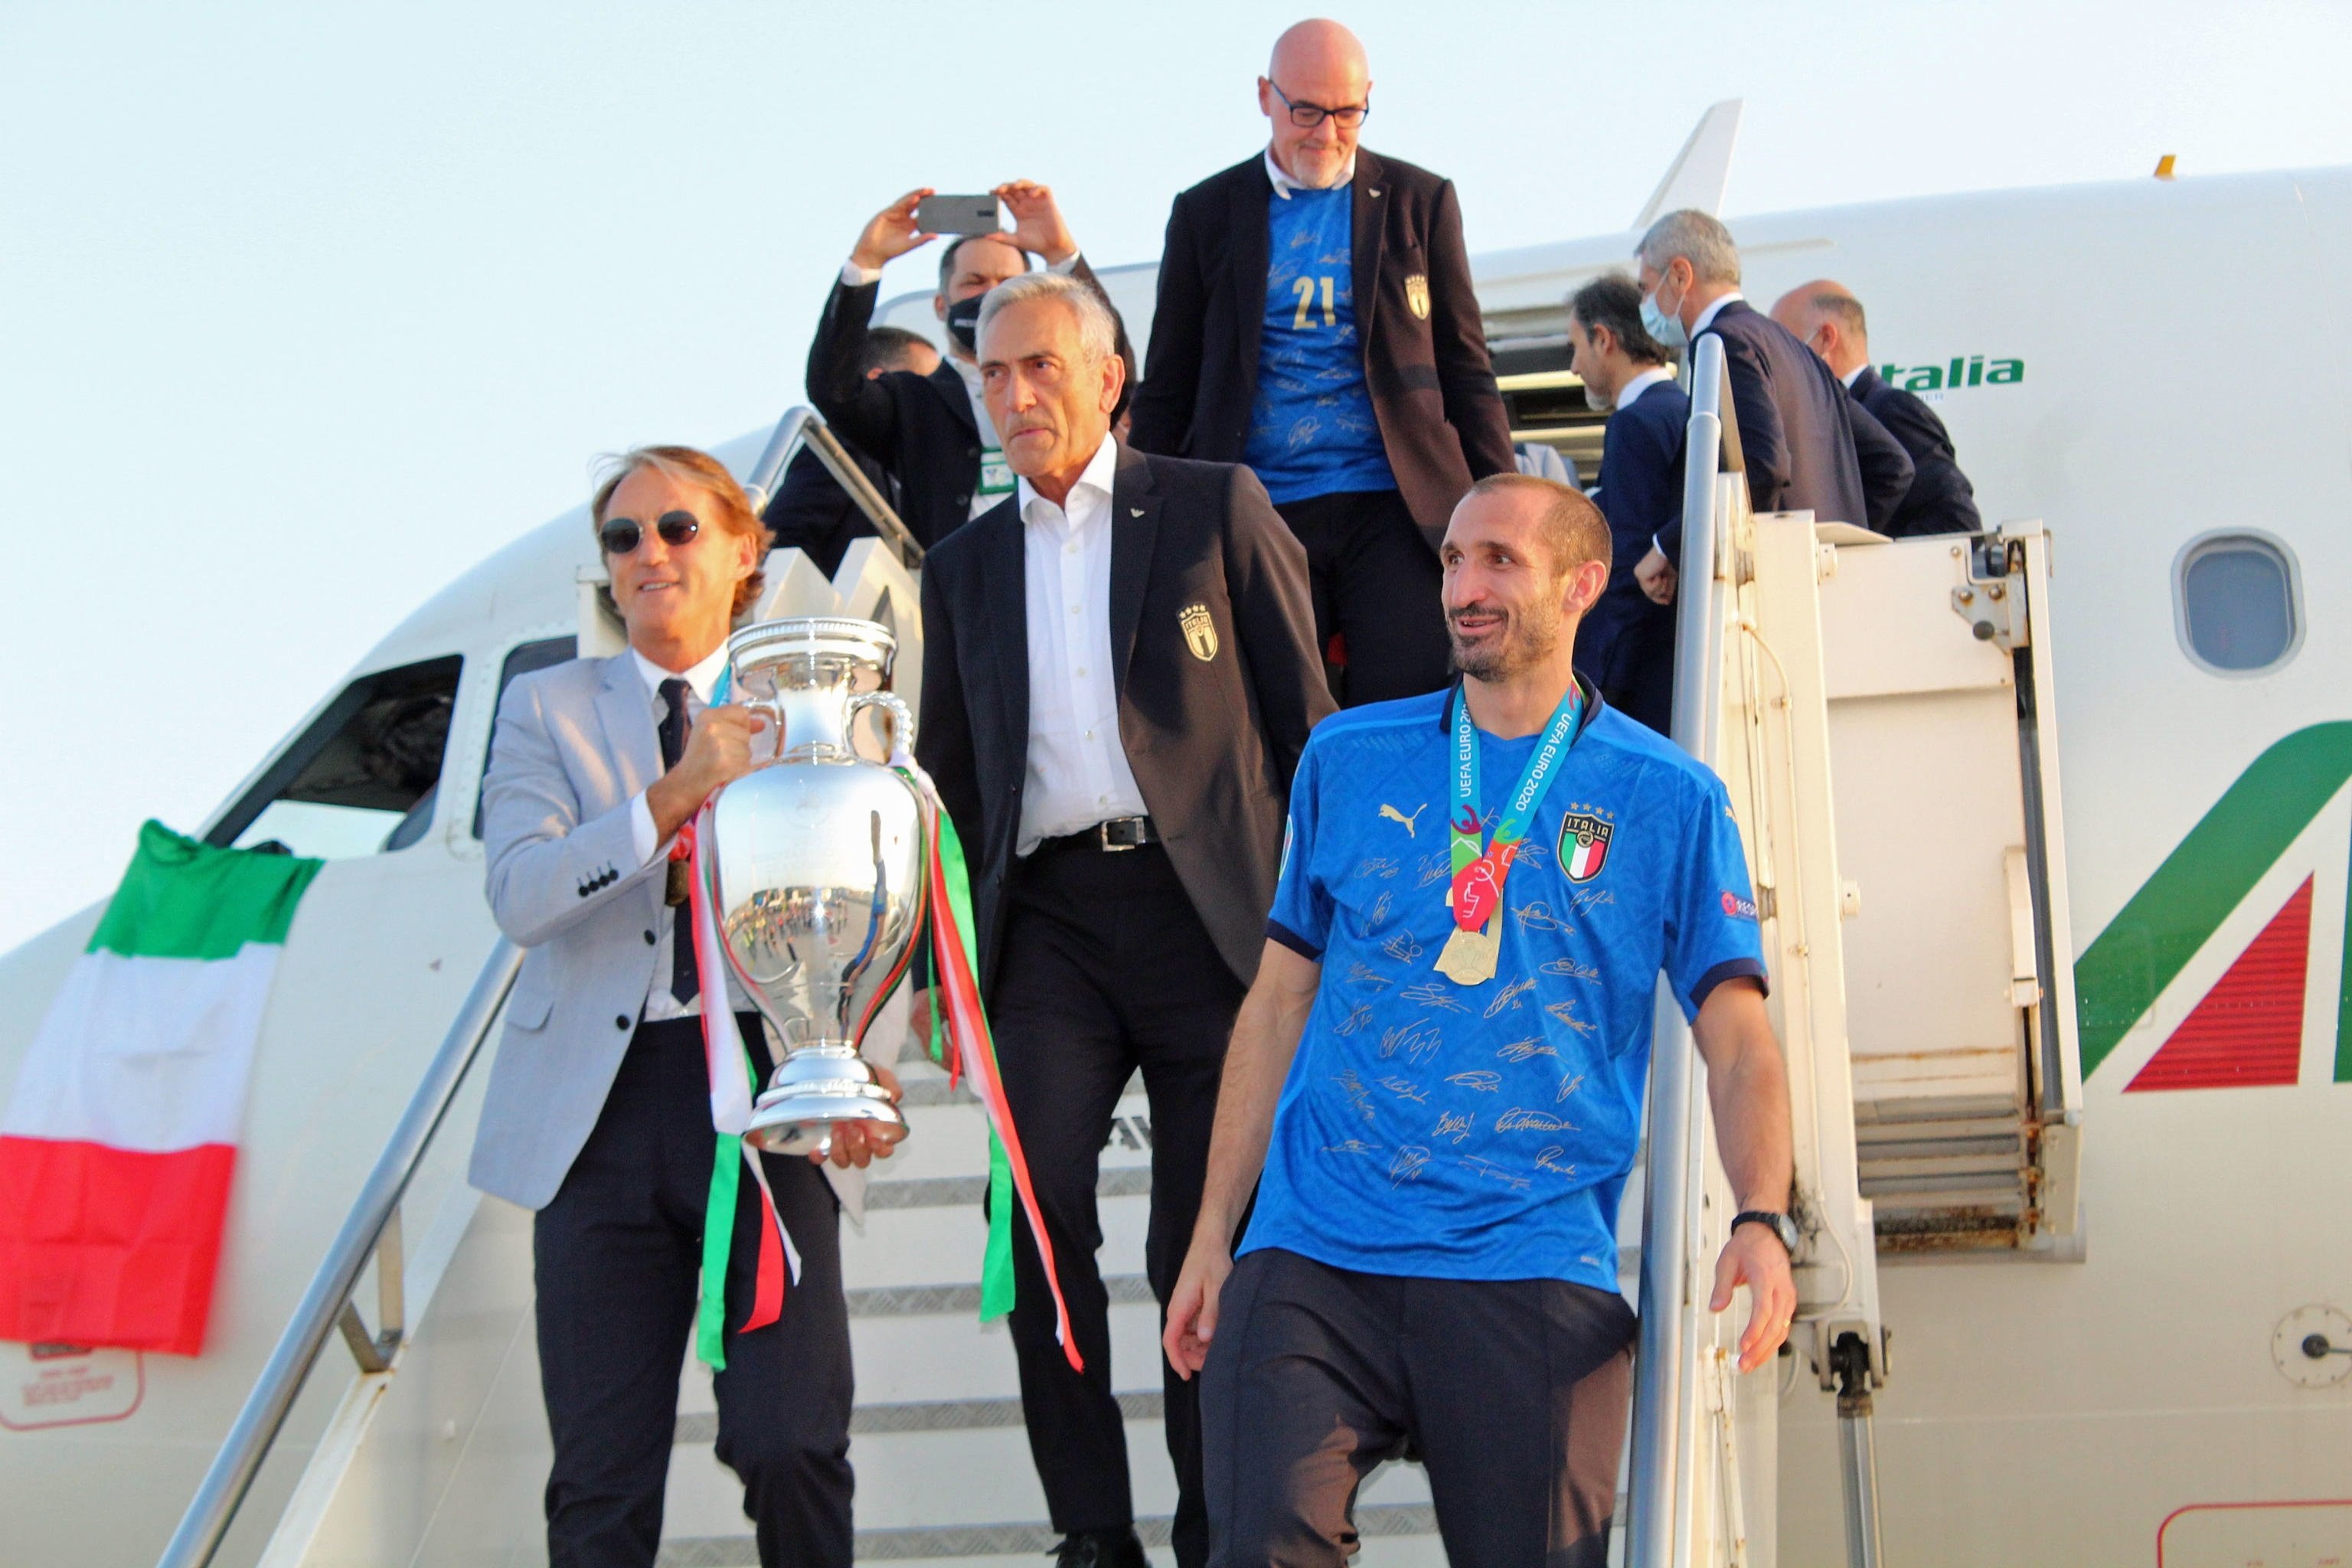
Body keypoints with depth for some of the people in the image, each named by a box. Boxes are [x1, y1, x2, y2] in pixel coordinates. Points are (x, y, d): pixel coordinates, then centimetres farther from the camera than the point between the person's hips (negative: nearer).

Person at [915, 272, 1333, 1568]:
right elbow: (949, 775, 22)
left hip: (1203, 905, -3)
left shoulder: (1214, 507, 7)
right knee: (1037, 1215, -13)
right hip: (1046, 916, 3)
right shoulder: (965, 565, 18)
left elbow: (1301, 710, 5)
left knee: (1204, 1242, -2)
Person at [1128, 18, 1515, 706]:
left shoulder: (1420, 202, 9)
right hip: (1263, 515, 1)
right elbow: (1167, 386, 13)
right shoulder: (1207, 213, 10)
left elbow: (1465, 369, 10)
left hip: (1394, 509, 0)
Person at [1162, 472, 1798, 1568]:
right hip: (1313, 1256, 1)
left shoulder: (1669, 801, 7)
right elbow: (1279, 1003, 16)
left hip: (1533, 1268, -1)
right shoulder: (1349, 761, 13)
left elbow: (1738, 1041, 4)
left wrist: (1762, 1219, -15)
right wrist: (1213, 1235, 10)